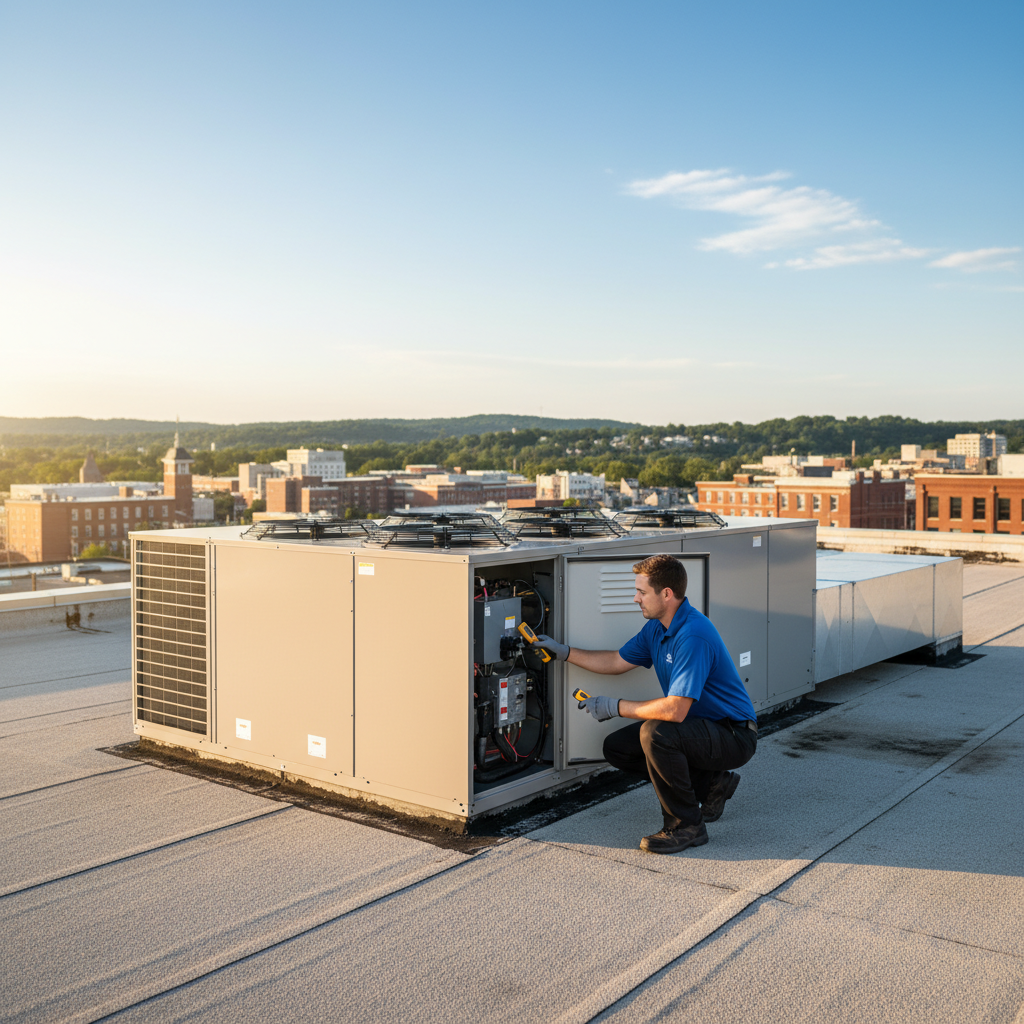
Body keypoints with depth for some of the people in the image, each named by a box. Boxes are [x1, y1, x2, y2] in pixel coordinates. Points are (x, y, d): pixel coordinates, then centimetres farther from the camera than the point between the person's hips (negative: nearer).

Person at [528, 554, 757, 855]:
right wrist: (563, 652, 13)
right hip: (701, 726, 10)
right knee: (617, 748, 4)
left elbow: (675, 710, -32)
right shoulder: (657, 627, 2)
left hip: (734, 736, -10)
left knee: (655, 733, -33)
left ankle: (686, 825, -11)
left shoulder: (693, 636, -28)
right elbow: (616, 662, 17)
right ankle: (710, 784, 14)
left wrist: (615, 707, -22)